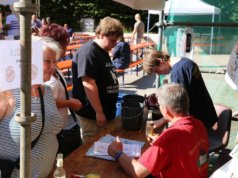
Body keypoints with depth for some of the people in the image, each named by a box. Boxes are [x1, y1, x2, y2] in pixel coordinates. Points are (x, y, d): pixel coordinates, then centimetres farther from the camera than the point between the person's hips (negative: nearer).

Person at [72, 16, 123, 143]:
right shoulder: (88, 52, -19)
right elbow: (88, 84, -25)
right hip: (93, 113, -10)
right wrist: (99, 112, -22)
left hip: (106, 111, 10)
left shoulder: (103, 52, 12)